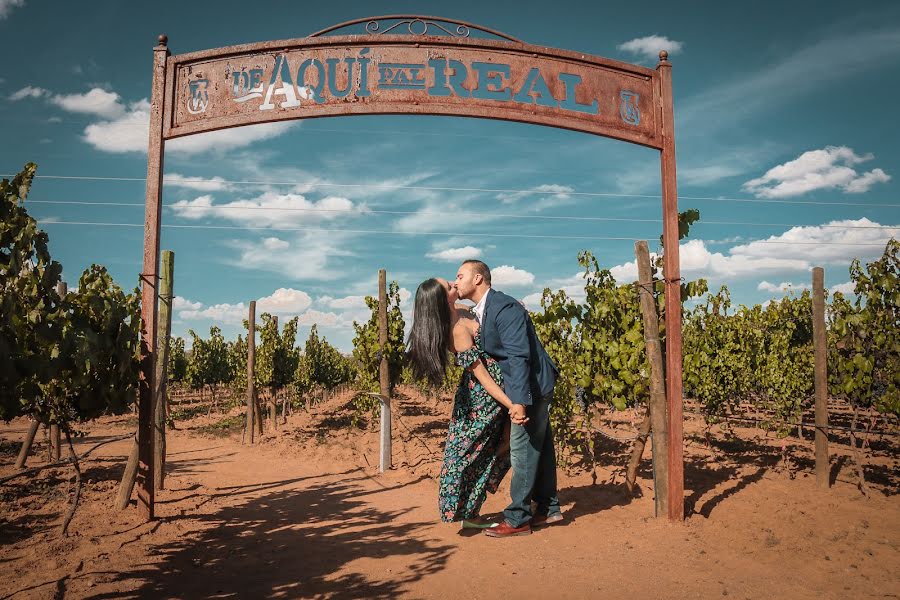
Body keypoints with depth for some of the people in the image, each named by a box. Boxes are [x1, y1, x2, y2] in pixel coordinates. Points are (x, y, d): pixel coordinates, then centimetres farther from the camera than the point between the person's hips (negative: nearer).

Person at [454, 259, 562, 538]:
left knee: (523, 450, -3)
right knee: (538, 447, 16)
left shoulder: (505, 308, -21)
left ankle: (517, 519, 6)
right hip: (533, 387, 10)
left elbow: (519, 356, -27)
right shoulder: (481, 312, 10)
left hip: (531, 386, -10)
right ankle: (548, 508, 28)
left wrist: (519, 401, -31)